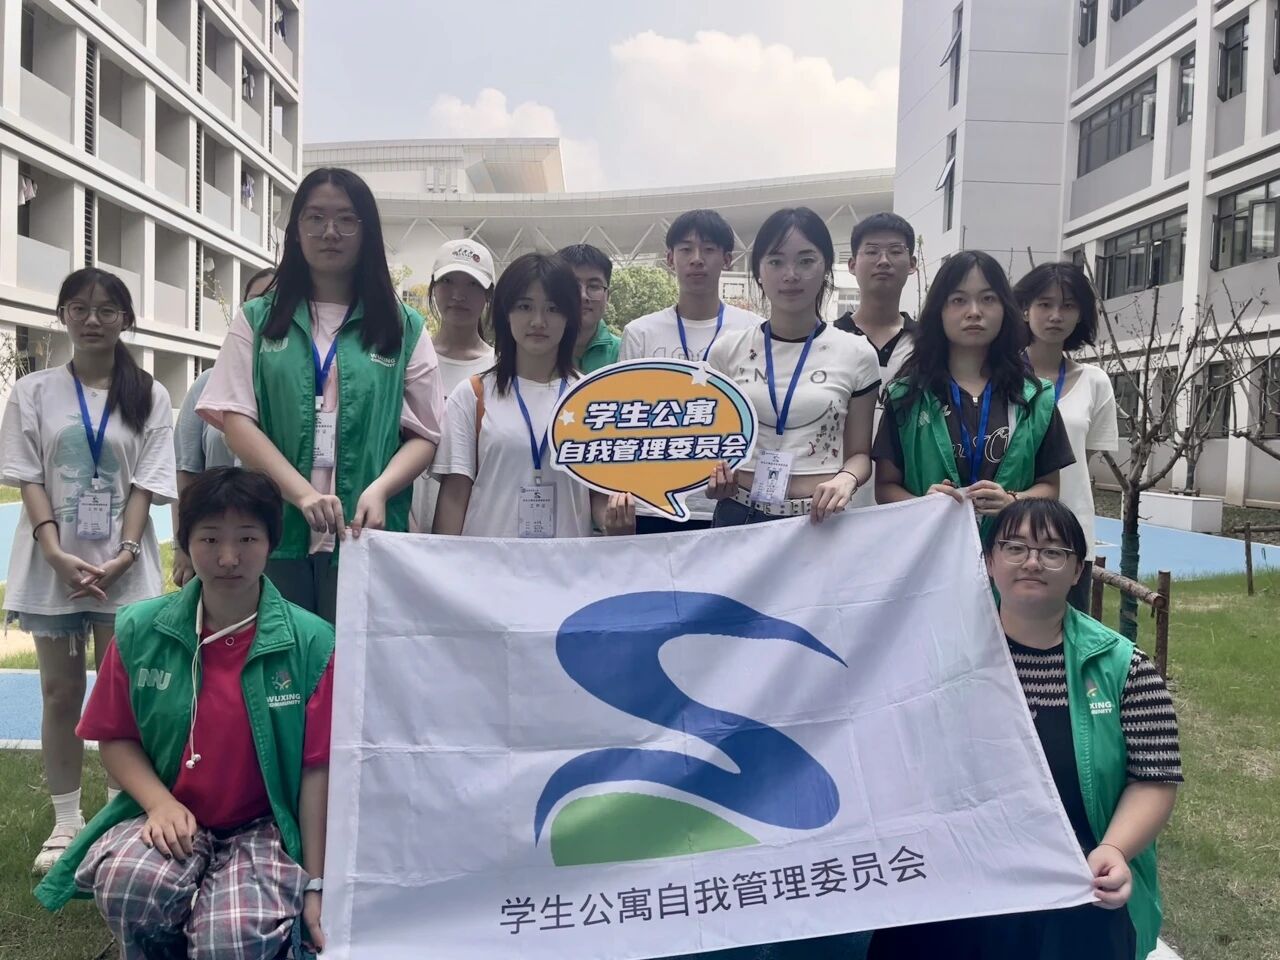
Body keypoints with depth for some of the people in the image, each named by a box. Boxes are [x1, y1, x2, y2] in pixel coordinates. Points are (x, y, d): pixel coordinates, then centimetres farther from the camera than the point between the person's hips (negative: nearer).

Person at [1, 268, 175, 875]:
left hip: (123, 567, -1)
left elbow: (146, 484, -2)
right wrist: (57, 554, -14)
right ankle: (65, 823, 19)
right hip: (53, 564, 1)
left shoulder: (148, 396, 3)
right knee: (61, 693, 9)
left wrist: (123, 555, -14)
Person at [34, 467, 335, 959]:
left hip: (265, 827, -2)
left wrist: (315, 883, -7)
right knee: (126, 880, -32)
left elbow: (317, 770, -8)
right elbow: (115, 738, 6)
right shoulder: (140, 630, -2)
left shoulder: (311, 643, -10)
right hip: (170, 819, 2)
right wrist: (160, 802, -13)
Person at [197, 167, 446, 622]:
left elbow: (425, 434, 6)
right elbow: (235, 419, 1)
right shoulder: (257, 320, 11)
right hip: (273, 534, 1)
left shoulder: (403, 328, 9)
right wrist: (302, 493, -13)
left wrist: (379, 490, -13)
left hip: (365, 537, 0)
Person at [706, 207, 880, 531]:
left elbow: (859, 453, 5)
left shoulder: (857, 354, -2)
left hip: (819, 520, -1)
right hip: (738, 516, 1)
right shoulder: (727, 350, 1)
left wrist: (846, 479, -15)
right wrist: (714, 474, -9)